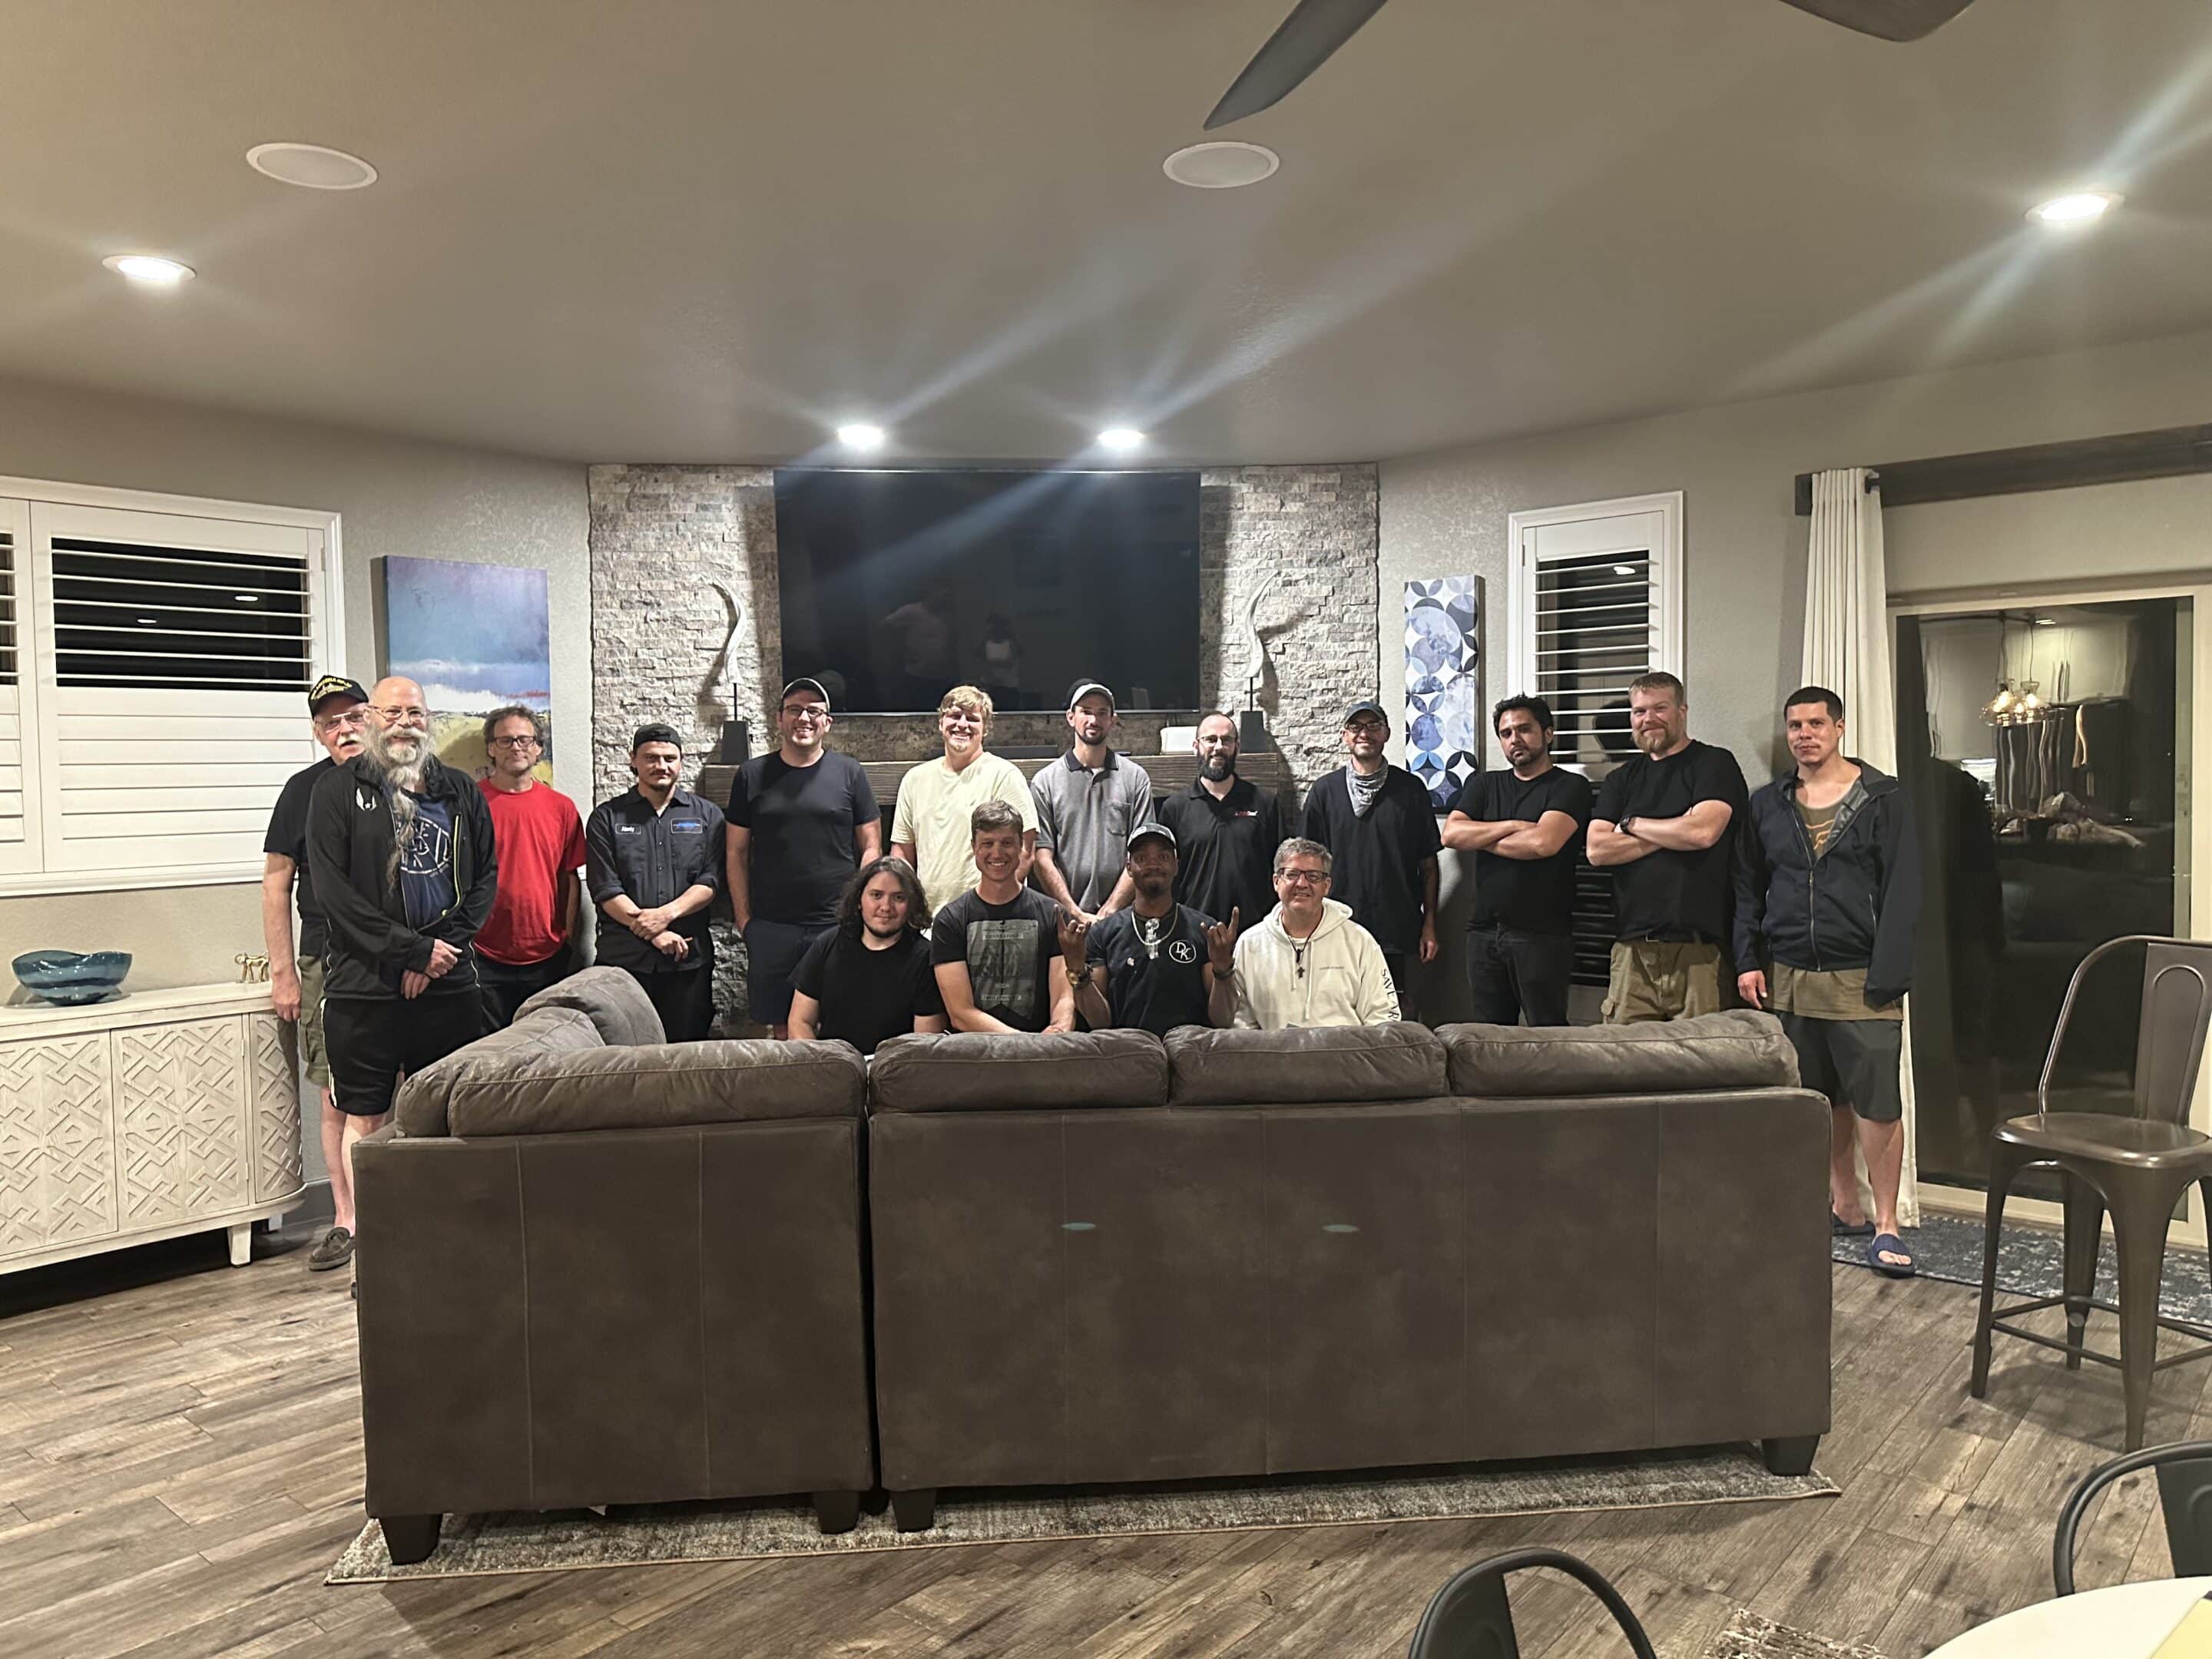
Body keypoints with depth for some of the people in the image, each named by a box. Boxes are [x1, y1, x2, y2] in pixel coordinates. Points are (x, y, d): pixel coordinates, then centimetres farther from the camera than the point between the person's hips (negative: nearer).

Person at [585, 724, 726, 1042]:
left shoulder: (707, 815, 9)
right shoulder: (607, 818, 6)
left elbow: (711, 881, -1)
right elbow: (605, 890, -3)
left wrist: (667, 913, -16)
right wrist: (653, 933, -12)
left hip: (690, 958, 1)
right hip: (624, 958, -1)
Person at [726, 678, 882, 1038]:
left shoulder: (849, 773, 6)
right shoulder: (752, 775, 8)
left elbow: (871, 847, 6)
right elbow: (737, 853, 10)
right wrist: (744, 918, 3)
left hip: (838, 926, -1)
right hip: (771, 927, 1)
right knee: (782, 1027, 6)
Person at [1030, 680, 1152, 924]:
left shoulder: (1135, 778, 8)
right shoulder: (1045, 782, 7)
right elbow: (1043, 858, 1)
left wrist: (1107, 912, -6)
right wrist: (1076, 915, -8)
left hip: (1120, 915, 0)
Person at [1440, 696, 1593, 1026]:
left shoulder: (1570, 786, 0)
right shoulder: (1484, 785, 16)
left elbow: (1543, 842, -17)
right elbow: (1451, 834, 1)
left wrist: (1481, 839, -3)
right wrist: (1513, 826, -8)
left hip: (1542, 934, -5)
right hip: (1484, 932, 5)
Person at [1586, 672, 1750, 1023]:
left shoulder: (1715, 764, 4)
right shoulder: (1623, 778, 18)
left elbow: (1704, 832, -13)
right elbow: (1597, 850, 4)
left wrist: (1631, 823, 1)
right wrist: (1675, 834, -4)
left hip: (1697, 949, -4)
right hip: (1632, 947, 4)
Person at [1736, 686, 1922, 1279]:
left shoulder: (1885, 800, -1)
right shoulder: (1767, 806, 11)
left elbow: (1902, 894, -6)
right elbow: (1748, 890, 13)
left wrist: (1887, 976, -13)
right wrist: (1748, 961, 3)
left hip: (1859, 980, -4)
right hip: (1788, 979, 4)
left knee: (1878, 1105, -3)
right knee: (1822, 1100, 13)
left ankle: (1886, 1225, 7)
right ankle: (1844, 1206, 26)